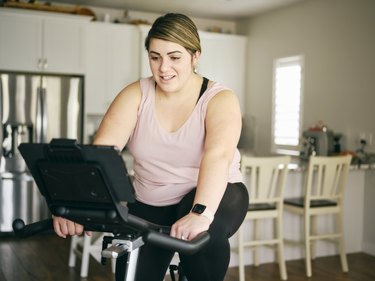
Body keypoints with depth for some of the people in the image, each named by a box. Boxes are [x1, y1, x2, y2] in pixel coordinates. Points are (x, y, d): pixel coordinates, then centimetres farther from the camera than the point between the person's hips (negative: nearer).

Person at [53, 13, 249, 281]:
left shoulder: (220, 99, -15)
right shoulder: (136, 95, -8)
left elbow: (218, 156, -33)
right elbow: (101, 149, -22)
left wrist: (201, 213, -50)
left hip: (212, 197, -3)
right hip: (150, 206, 3)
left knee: (203, 233, -33)